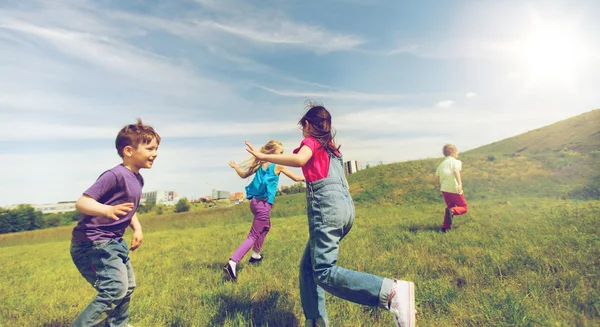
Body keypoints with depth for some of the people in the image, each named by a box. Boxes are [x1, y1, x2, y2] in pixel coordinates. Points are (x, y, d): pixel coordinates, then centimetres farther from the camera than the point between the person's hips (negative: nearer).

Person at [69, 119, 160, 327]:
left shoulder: (137, 179, 6)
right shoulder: (115, 175, -22)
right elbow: (81, 202, -27)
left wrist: (137, 228, 6)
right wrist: (107, 210, -45)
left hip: (114, 241, 10)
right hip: (92, 242, -10)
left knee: (128, 287, 20)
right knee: (115, 290, -17)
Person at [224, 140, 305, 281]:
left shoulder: (261, 164, 11)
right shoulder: (278, 165, -5)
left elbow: (244, 175, 18)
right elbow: (295, 178, 2)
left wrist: (236, 167, 35)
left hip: (254, 201, 9)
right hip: (264, 204, -8)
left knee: (266, 227, 30)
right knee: (253, 235, -6)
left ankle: (256, 255, 42)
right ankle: (232, 263, -16)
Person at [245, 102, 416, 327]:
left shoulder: (311, 140, 5)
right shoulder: (331, 147, 27)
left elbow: (299, 159, -18)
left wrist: (263, 157, -11)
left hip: (327, 204, -9)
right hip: (345, 205, 9)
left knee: (324, 272, -14)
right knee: (308, 266, 14)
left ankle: (392, 291, -27)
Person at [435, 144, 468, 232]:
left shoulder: (442, 164, 16)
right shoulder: (456, 162, -2)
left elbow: (436, 177, 13)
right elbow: (456, 171, -23)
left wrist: (440, 186, 27)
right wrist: (460, 183, -33)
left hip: (445, 190, 6)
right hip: (455, 190, -6)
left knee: (450, 206, 21)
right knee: (464, 208, 10)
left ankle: (445, 227, 15)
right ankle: (452, 211, -22)